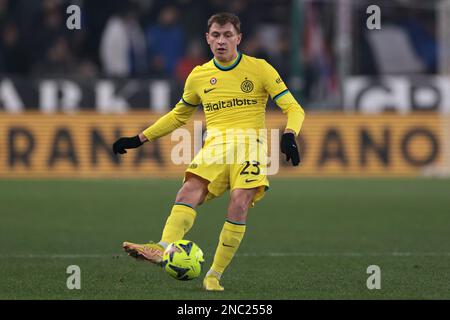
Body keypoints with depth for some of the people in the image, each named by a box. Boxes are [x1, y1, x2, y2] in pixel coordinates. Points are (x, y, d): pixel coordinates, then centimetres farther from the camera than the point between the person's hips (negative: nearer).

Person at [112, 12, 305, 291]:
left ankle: (215, 275, -19)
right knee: (190, 190, -26)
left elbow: (293, 108, 2)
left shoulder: (259, 69, 3)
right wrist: (139, 139, 23)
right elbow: (179, 115, 29)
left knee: (239, 201, -26)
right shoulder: (199, 76, 14)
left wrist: (289, 135, -20)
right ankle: (163, 249, -46)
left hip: (249, 145, -3)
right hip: (214, 145, 3)